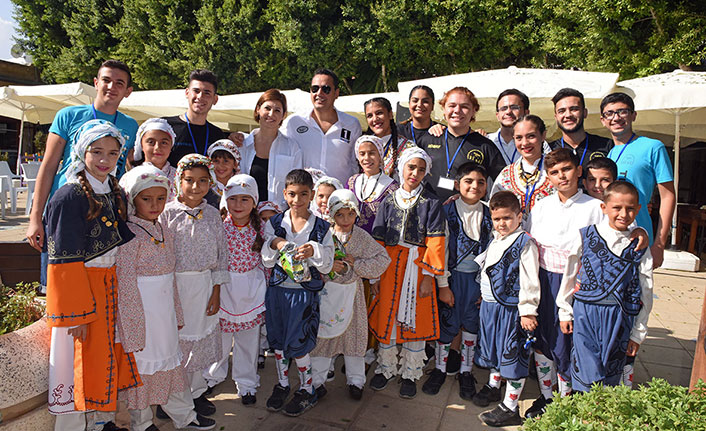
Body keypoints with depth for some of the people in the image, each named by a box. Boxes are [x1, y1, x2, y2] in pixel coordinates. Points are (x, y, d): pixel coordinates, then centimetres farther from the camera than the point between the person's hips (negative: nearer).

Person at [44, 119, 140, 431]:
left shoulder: (116, 193, 8)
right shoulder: (69, 197, -14)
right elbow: (65, 262, -17)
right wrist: (77, 314, -17)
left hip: (112, 288, 7)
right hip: (79, 286, -7)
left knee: (111, 356, 16)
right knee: (81, 362, 4)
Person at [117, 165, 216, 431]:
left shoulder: (165, 232, 8)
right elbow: (125, 284, -15)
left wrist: (176, 313, 17)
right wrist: (133, 328, -15)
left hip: (165, 308, 7)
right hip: (139, 308, -7)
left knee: (171, 361, 18)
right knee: (141, 364, 8)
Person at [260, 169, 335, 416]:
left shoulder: (320, 227, -5)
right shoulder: (274, 223, 0)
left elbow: (326, 266, -5)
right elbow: (267, 261, 2)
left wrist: (314, 251, -23)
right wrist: (273, 244, -17)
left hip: (304, 292, -3)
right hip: (277, 289, 3)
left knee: (296, 345, 2)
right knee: (278, 341, 15)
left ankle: (307, 391, 25)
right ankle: (282, 384, 38)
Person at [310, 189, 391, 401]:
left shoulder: (362, 237, -5)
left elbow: (382, 260, -6)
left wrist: (356, 264, -16)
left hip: (352, 292, 1)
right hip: (326, 292, -1)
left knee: (354, 334, 12)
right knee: (321, 335, 8)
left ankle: (355, 380, 30)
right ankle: (317, 380, 25)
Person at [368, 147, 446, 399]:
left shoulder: (431, 203, -2)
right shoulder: (389, 201, 5)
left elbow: (435, 243, -5)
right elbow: (378, 239, 5)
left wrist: (429, 276, -10)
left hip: (417, 266, -2)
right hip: (390, 264, 2)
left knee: (415, 320, 6)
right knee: (387, 317, 9)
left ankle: (410, 374, 25)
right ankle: (386, 368, 30)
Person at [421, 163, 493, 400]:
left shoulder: (489, 215, 1)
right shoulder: (448, 211, -6)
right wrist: (443, 285, -9)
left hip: (478, 278, 2)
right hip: (452, 276, -2)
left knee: (471, 325, 10)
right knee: (447, 323, 5)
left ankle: (466, 372, 28)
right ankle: (440, 369, 25)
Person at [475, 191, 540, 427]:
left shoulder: (525, 243, -15)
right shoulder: (495, 239, 10)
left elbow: (529, 281, -17)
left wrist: (527, 311, -18)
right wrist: (484, 294, 24)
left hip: (511, 308, -8)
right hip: (490, 304, 8)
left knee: (512, 354, 2)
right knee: (492, 347, 22)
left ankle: (510, 408, 14)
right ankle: (493, 385, 44)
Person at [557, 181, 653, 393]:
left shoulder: (639, 248, 3)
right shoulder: (585, 237, -1)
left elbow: (645, 292, 7)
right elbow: (569, 276, 7)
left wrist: (638, 334, 8)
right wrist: (565, 311, 10)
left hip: (620, 318, 2)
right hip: (585, 312, -1)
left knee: (610, 379, 12)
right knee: (587, 376, -4)